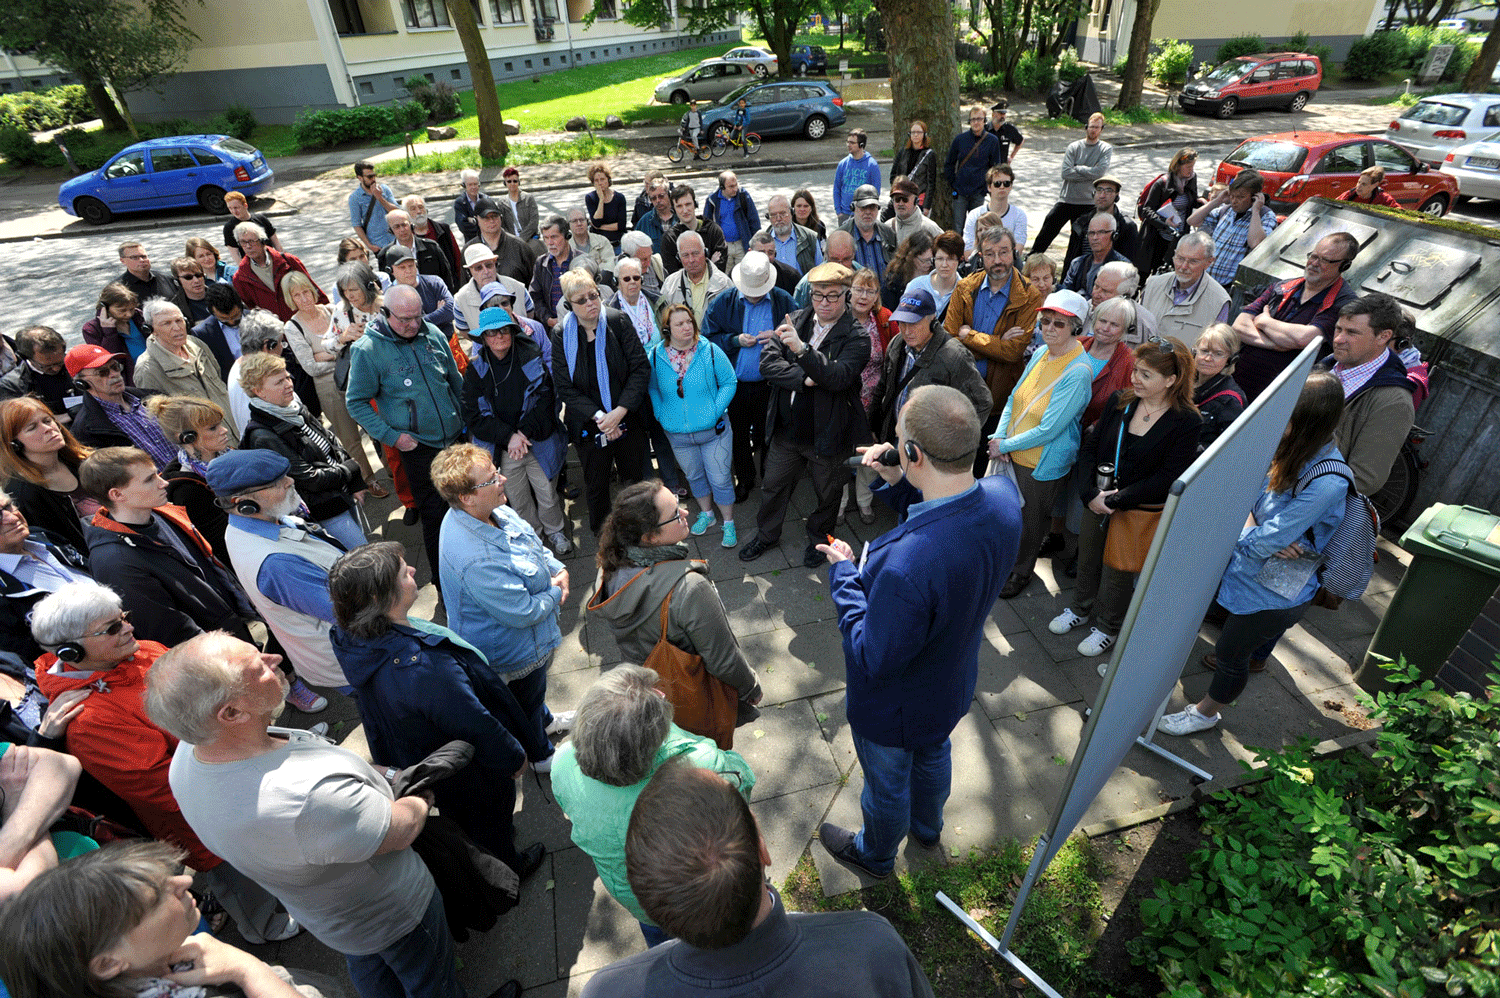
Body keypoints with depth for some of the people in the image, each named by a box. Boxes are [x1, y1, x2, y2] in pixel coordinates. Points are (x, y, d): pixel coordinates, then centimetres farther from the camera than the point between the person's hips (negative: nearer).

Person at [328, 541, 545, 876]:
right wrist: (514, 758, -14)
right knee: (490, 817, 26)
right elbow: (477, 728, -33)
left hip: (413, 761, 7)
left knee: (459, 820, 35)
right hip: (469, 777, -7)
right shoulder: (423, 668, -47)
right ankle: (508, 867, 54)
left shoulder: (352, 641, -19)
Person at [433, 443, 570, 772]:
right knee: (526, 700, 22)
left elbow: (534, 542, 6)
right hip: (515, 652, -8)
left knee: (534, 687, 36)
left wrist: (558, 569, -10)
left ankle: (544, 719, 65)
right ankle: (541, 755, 50)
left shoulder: (493, 511, -13)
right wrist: (556, 595, -17)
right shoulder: (476, 559, -43)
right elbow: (523, 612, -35)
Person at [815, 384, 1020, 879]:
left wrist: (843, 573, -23)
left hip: (895, 705, -7)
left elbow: (874, 658, -32)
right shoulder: (1003, 496, -23)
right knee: (934, 754, 36)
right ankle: (927, 828, 68)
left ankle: (874, 854, 58)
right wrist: (900, 485, -16)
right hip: (953, 683, 7)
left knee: (887, 783, 25)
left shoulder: (905, 564, -48)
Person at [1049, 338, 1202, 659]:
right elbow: (1090, 447, -3)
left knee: (1118, 572, 12)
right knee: (1087, 557, 20)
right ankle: (1080, 608, 46)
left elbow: (1166, 479, -18)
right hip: (1097, 501, 4)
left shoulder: (1187, 422, -16)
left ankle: (1108, 627, 37)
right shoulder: (1119, 401, -4)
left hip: (1140, 512, -4)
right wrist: (1090, 493, -14)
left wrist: (1117, 500, -20)